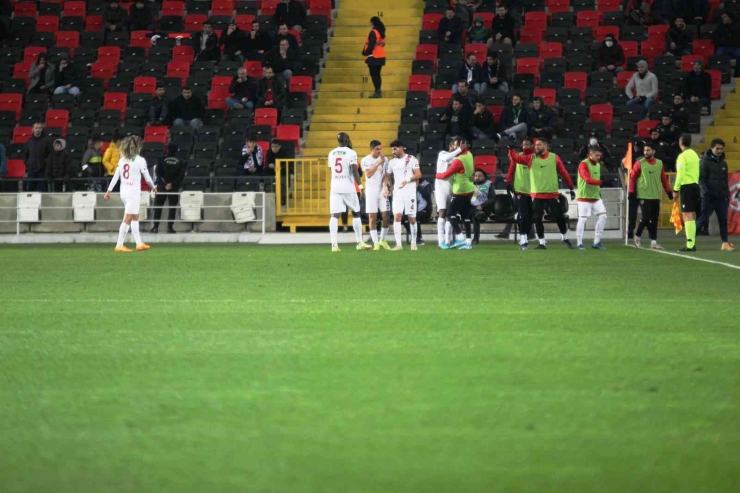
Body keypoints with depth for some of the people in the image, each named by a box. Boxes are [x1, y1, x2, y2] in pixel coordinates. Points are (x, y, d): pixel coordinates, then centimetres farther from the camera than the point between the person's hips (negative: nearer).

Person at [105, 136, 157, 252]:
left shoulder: (122, 160, 7)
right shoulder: (140, 160, -8)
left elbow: (115, 177, 6)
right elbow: (147, 177, -2)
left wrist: (109, 190, 9)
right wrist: (153, 187, 14)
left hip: (124, 193, 7)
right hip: (134, 193, -7)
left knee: (135, 217, 17)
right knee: (127, 220, -5)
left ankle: (139, 243, 21)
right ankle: (119, 245, -8)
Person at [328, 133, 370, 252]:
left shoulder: (332, 153, 10)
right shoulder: (351, 153, -6)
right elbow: (354, 170, -13)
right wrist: (360, 186, -11)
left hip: (335, 188, 3)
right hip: (349, 188, -3)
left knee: (335, 215, -3)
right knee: (356, 214, 11)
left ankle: (334, 244, -16)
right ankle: (360, 243, 13)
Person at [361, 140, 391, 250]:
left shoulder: (384, 159, 5)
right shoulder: (365, 160, -3)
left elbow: (386, 175, 2)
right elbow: (368, 174, -14)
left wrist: (385, 188, -11)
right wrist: (378, 163, -17)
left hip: (382, 191, 3)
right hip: (371, 191, -3)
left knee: (386, 217, 0)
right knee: (372, 218, -3)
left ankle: (383, 239, 18)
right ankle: (375, 243, -1)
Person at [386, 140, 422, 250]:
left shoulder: (411, 159, -1)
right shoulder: (392, 162, 13)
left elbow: (418, 175, -6)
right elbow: (388, 176, 20)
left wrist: (408, 180, -21)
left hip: (410, 192, -3)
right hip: (397, 192, 3)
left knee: (412, 218, 2)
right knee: (397, 216, -11)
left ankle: (414, 243, 15)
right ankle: (398, 244, -13)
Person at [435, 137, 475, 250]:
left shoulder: (459, 160, -22)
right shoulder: (469, 155, 3)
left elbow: (446, 175, -14)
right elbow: (473, 169, 21)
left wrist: (437, 175, 4)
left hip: (460, 191, -8)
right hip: (469, 190, 8)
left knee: (451, 213, -3)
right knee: (465, 216, 11)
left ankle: (460, 238, -12)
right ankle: (468, 241, 11)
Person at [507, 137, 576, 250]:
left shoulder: (554, 158, -1)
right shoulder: (531, 158, 3)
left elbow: (564, 173, 3)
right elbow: (515, 158, -2)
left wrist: (571, 188, 3)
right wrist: (511, 148, -19)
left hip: (552, 195, -1)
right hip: (537, 195, 1)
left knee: (559, 217, 2)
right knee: (537, 219, -1)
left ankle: (564, 238, 24)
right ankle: (542, 243, 11)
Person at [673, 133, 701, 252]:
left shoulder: (683, 156, -10)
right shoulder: (694, 154, 14)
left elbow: (680, 174, -16)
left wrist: (675, 190, -11)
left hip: (686, 187, -8)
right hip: (695, 185, 8)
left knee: (687, 215, -10)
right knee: (692, 215, 13)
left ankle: (690, 245, -16)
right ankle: (692, 243, 16)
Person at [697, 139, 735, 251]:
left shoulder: (723, 163, 14)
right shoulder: (705, 162, -4)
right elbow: (701, 179, -10)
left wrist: (727, 194, 15)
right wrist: (705, 192, -20)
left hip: (721, 197, 6)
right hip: (709, 196, -6)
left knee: (723, 220, 3)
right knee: (702, 219, -5)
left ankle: (725, 243, 7)